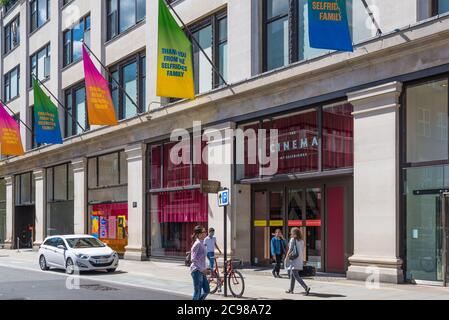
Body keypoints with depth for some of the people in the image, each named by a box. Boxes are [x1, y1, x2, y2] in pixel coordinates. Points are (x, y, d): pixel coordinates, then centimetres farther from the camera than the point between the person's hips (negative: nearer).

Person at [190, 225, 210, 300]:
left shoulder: (202, 243, 13)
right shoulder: (197, 243, -15)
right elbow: (193, 259, -19)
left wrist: (205, 269, 12)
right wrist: (202, 269, -17)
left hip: (201, 271, 9)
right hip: (197, 270, -9)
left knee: (207, 290, 12)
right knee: (197, 292, -2)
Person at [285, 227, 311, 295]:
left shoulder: (293, 240, -9)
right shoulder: (301, 241, 11)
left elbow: (290, 250, -12)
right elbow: (302, 251, 13)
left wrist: (286, 258, -4)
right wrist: (302, 260, 19)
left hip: (294, 260, -8)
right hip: (299, 260, 8)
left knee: (296, 276, -11)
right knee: (292, 275, 19)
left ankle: (306, 288, -25)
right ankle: (291, 289, 26)